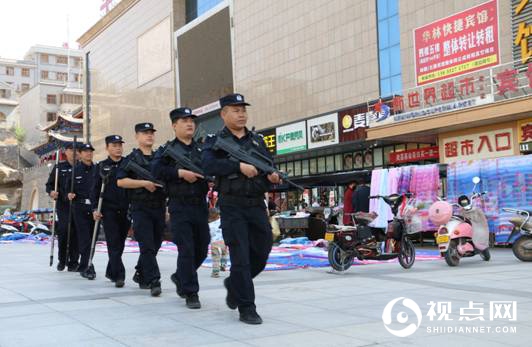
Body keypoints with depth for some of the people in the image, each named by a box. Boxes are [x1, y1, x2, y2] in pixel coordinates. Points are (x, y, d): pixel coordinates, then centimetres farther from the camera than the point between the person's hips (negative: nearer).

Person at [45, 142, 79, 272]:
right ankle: (62, 259, 8)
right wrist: (51, 192, -10)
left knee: (76, 233, 0)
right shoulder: (59, 167, 10)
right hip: (63, 204, 0)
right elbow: (49, 184, 11)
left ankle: (73, 262, 12)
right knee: (64, 229, -13)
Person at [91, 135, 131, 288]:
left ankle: (111, 271, 25)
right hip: (108, 211, -2)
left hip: (125, 210, 2)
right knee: (113, 243, -6)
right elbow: (95, 189, 4)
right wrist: (95, 209, -6)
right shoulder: (101, 166, 4)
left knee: (120, 243, 10)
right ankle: (119, 275, -8)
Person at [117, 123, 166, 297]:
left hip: (159, 207, 5)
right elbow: (120, 181, -9)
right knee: (147, 246, -10)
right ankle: (153, 281, -10)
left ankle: (140, 275, 29)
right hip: (140, 208, -5)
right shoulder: (131, 159, 1)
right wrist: (144, 183, -16)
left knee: (155, 244, 11)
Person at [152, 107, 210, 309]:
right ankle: (191, 294, 3)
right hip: (180, 206, -5)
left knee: (202, 250, 11)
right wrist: (180, 173, -20)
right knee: (186, 250, -7)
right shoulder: (168, 149, 2)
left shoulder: (202, 149, 14)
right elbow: (156, 170, -13)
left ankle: (180, 277, 36)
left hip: (200, 205, 5)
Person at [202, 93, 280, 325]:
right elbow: (208, 165, -18)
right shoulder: (215, 141, 1)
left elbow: (269, 168, 13)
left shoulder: (257, 141, 16)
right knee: (241, 257, -6)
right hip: (232, 206, -5)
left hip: (257, 205, 5)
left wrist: (273, 177, -11)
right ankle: (246, 309, 4)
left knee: (262, 253, 8)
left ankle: (233, 284, 33)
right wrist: (239, 166, -26)